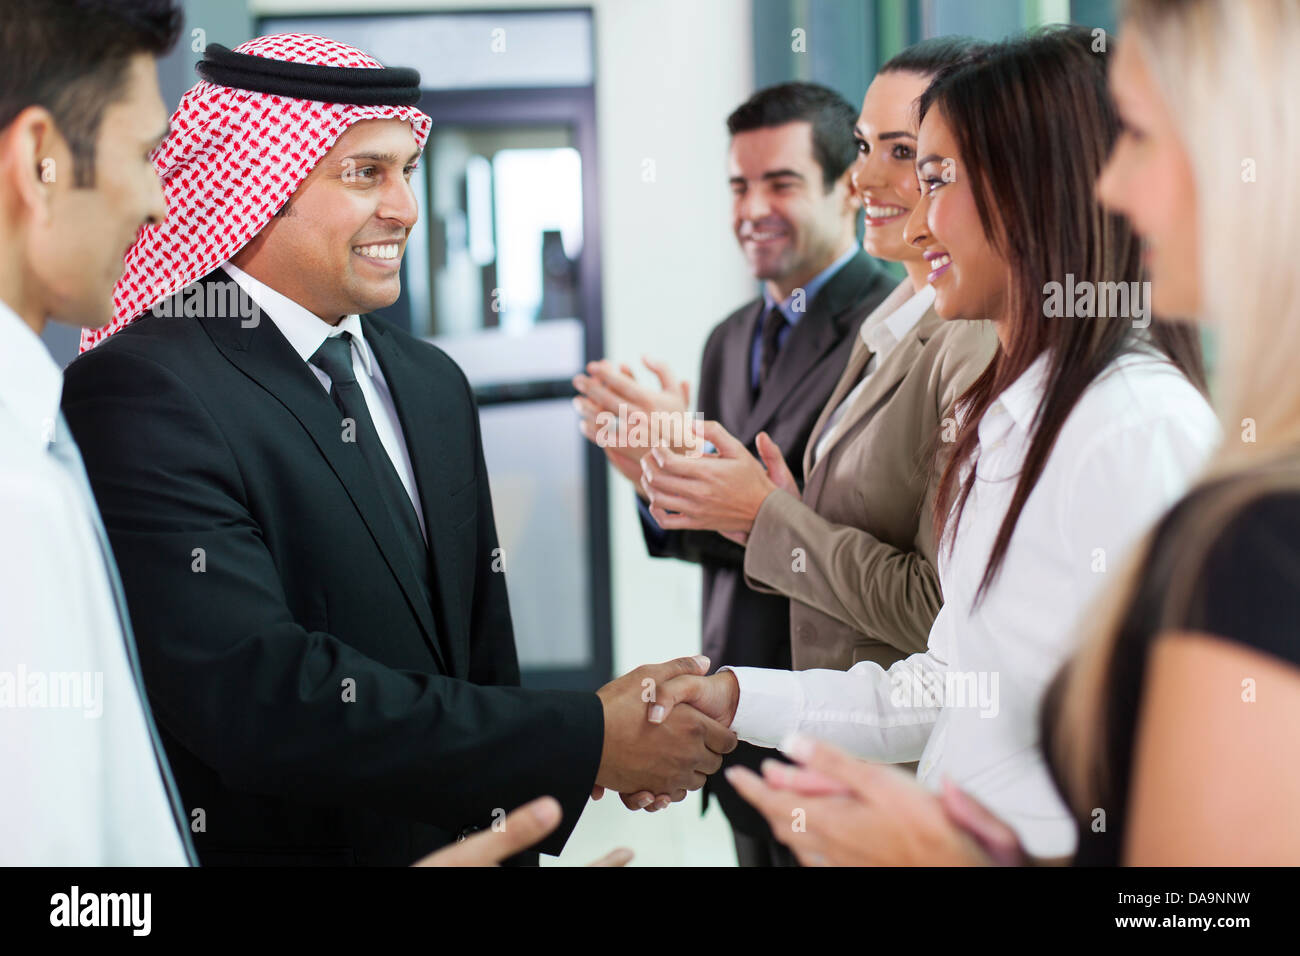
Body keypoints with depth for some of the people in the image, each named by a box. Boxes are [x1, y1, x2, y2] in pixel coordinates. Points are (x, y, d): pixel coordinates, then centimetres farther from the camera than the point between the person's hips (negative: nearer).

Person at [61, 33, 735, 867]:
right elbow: (255, 694, -29)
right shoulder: (138, 390, -19)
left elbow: (482, 655, 10)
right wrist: (584, 744, -27)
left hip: (459, 841, 7)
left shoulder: (434, 384, 6)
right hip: (269, 840, -7)